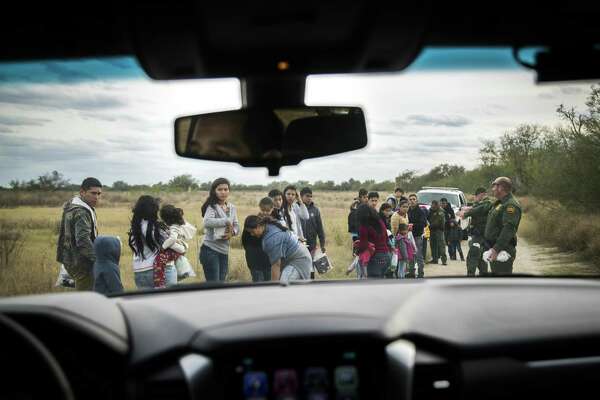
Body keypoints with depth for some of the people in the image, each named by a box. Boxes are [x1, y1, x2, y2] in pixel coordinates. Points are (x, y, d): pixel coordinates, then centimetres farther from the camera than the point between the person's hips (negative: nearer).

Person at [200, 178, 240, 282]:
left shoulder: (232, 208, 13)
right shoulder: (212, 206, -8)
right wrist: (227, 221, -19)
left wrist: (232, 232, -10)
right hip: (210, 250, -7)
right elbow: (207, 222, -27)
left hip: (224, 251, 7)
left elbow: (237, 226, 12)